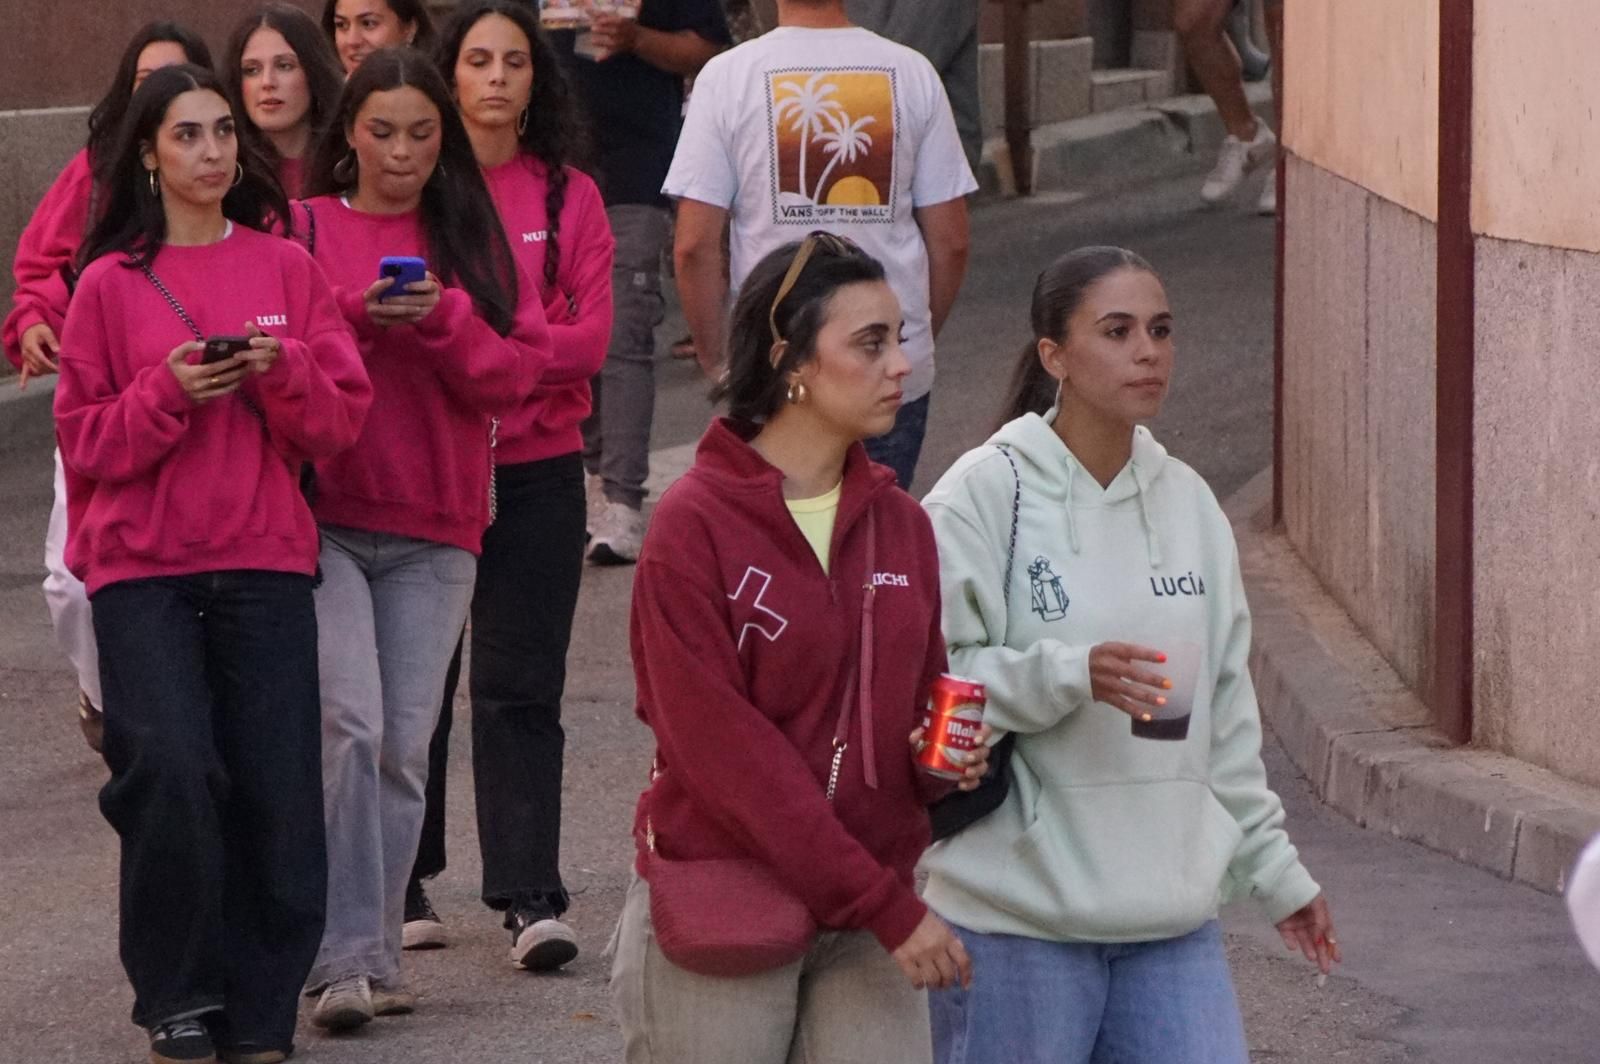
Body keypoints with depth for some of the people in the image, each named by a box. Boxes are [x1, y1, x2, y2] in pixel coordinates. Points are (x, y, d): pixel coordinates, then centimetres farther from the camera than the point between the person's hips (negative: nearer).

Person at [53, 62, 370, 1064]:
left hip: (265, 565, 2)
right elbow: (86, 442, 2)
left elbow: (343, 420, 6)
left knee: (277, 794, -4)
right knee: (172, 772, -17)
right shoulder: (111, 284, 3)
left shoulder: (287, 269, 8)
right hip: (141, 567, -2)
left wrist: (283, 371, -12)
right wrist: (170, 392, -13)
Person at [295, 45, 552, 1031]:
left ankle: (379, 959, 11)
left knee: (406, 745, 3)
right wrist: (356, 315, -16)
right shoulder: (304, 231, 4)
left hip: (435, 527, 3)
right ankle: (346, 958, -15)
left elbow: (519, 369, 3)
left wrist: (444, 320, -13)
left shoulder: (476, 240, 11)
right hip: (320, 516, -3)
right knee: (351, 724, -16)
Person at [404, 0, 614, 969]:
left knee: (520, 690, -3)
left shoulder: (570, 197, 4)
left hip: (536, 468, 0)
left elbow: (592, 337, -3)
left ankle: (532, 900, -5)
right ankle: (407, 885, 20)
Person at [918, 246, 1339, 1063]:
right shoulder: (985, 497, -9)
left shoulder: (1187, 503, 10)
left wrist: (1273, 868, 20)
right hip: (1018, 918, -5)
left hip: (1172, 915, 5)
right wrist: (1068, 675, -26)